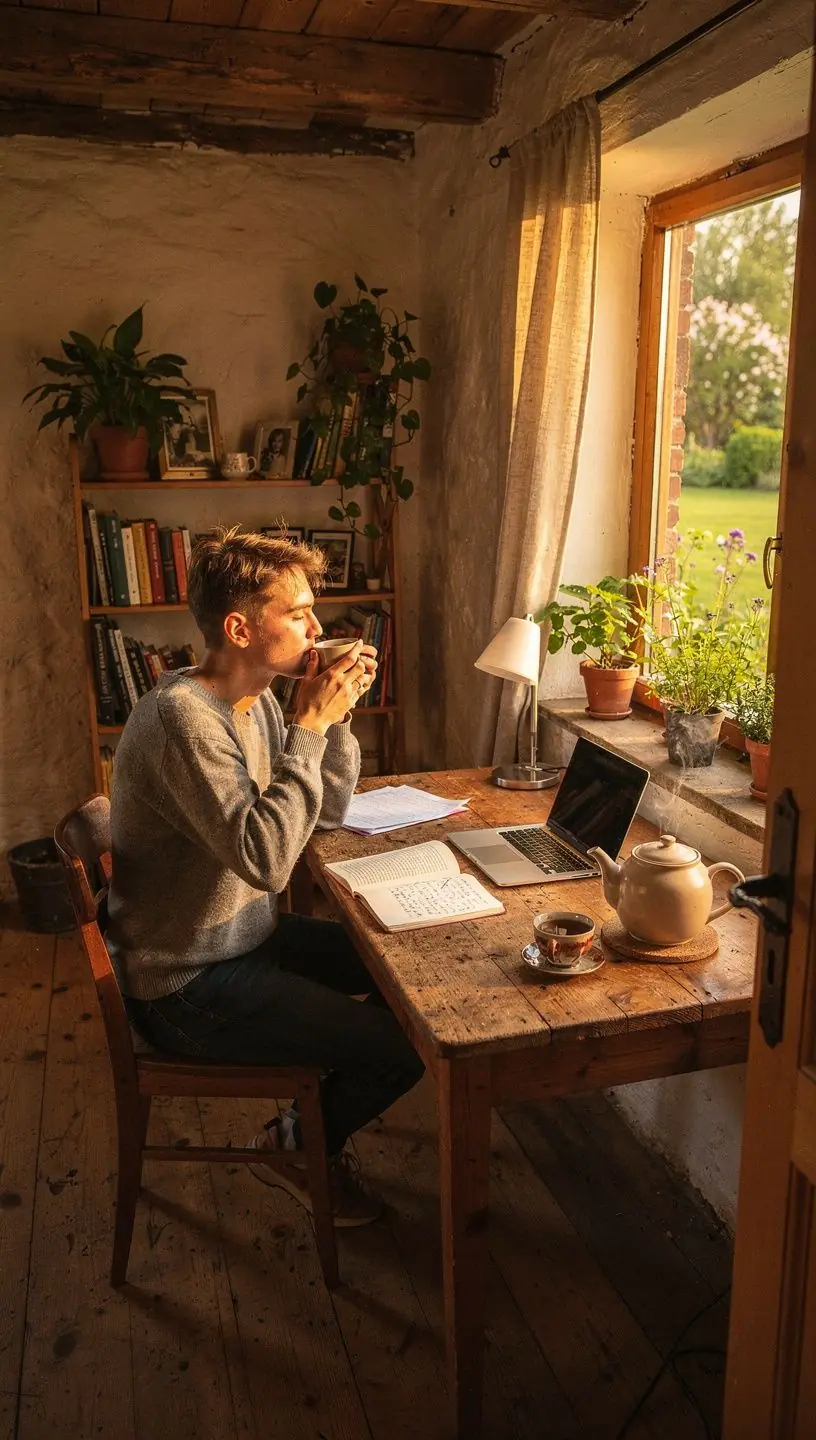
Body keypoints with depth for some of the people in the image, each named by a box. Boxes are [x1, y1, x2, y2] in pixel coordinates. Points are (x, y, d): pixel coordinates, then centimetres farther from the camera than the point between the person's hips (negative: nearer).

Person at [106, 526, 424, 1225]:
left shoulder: (255, 700, 3)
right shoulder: (182, 718, -27)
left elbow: (327, 812, 7)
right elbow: (266, 855, -35)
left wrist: (336, 714, -8)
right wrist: (310, 726, -28)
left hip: (247, 936, 10)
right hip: (189, 988, -9)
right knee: (407, 1045, -11)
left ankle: (319, 1120, 28)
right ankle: (298, 1145, 18)